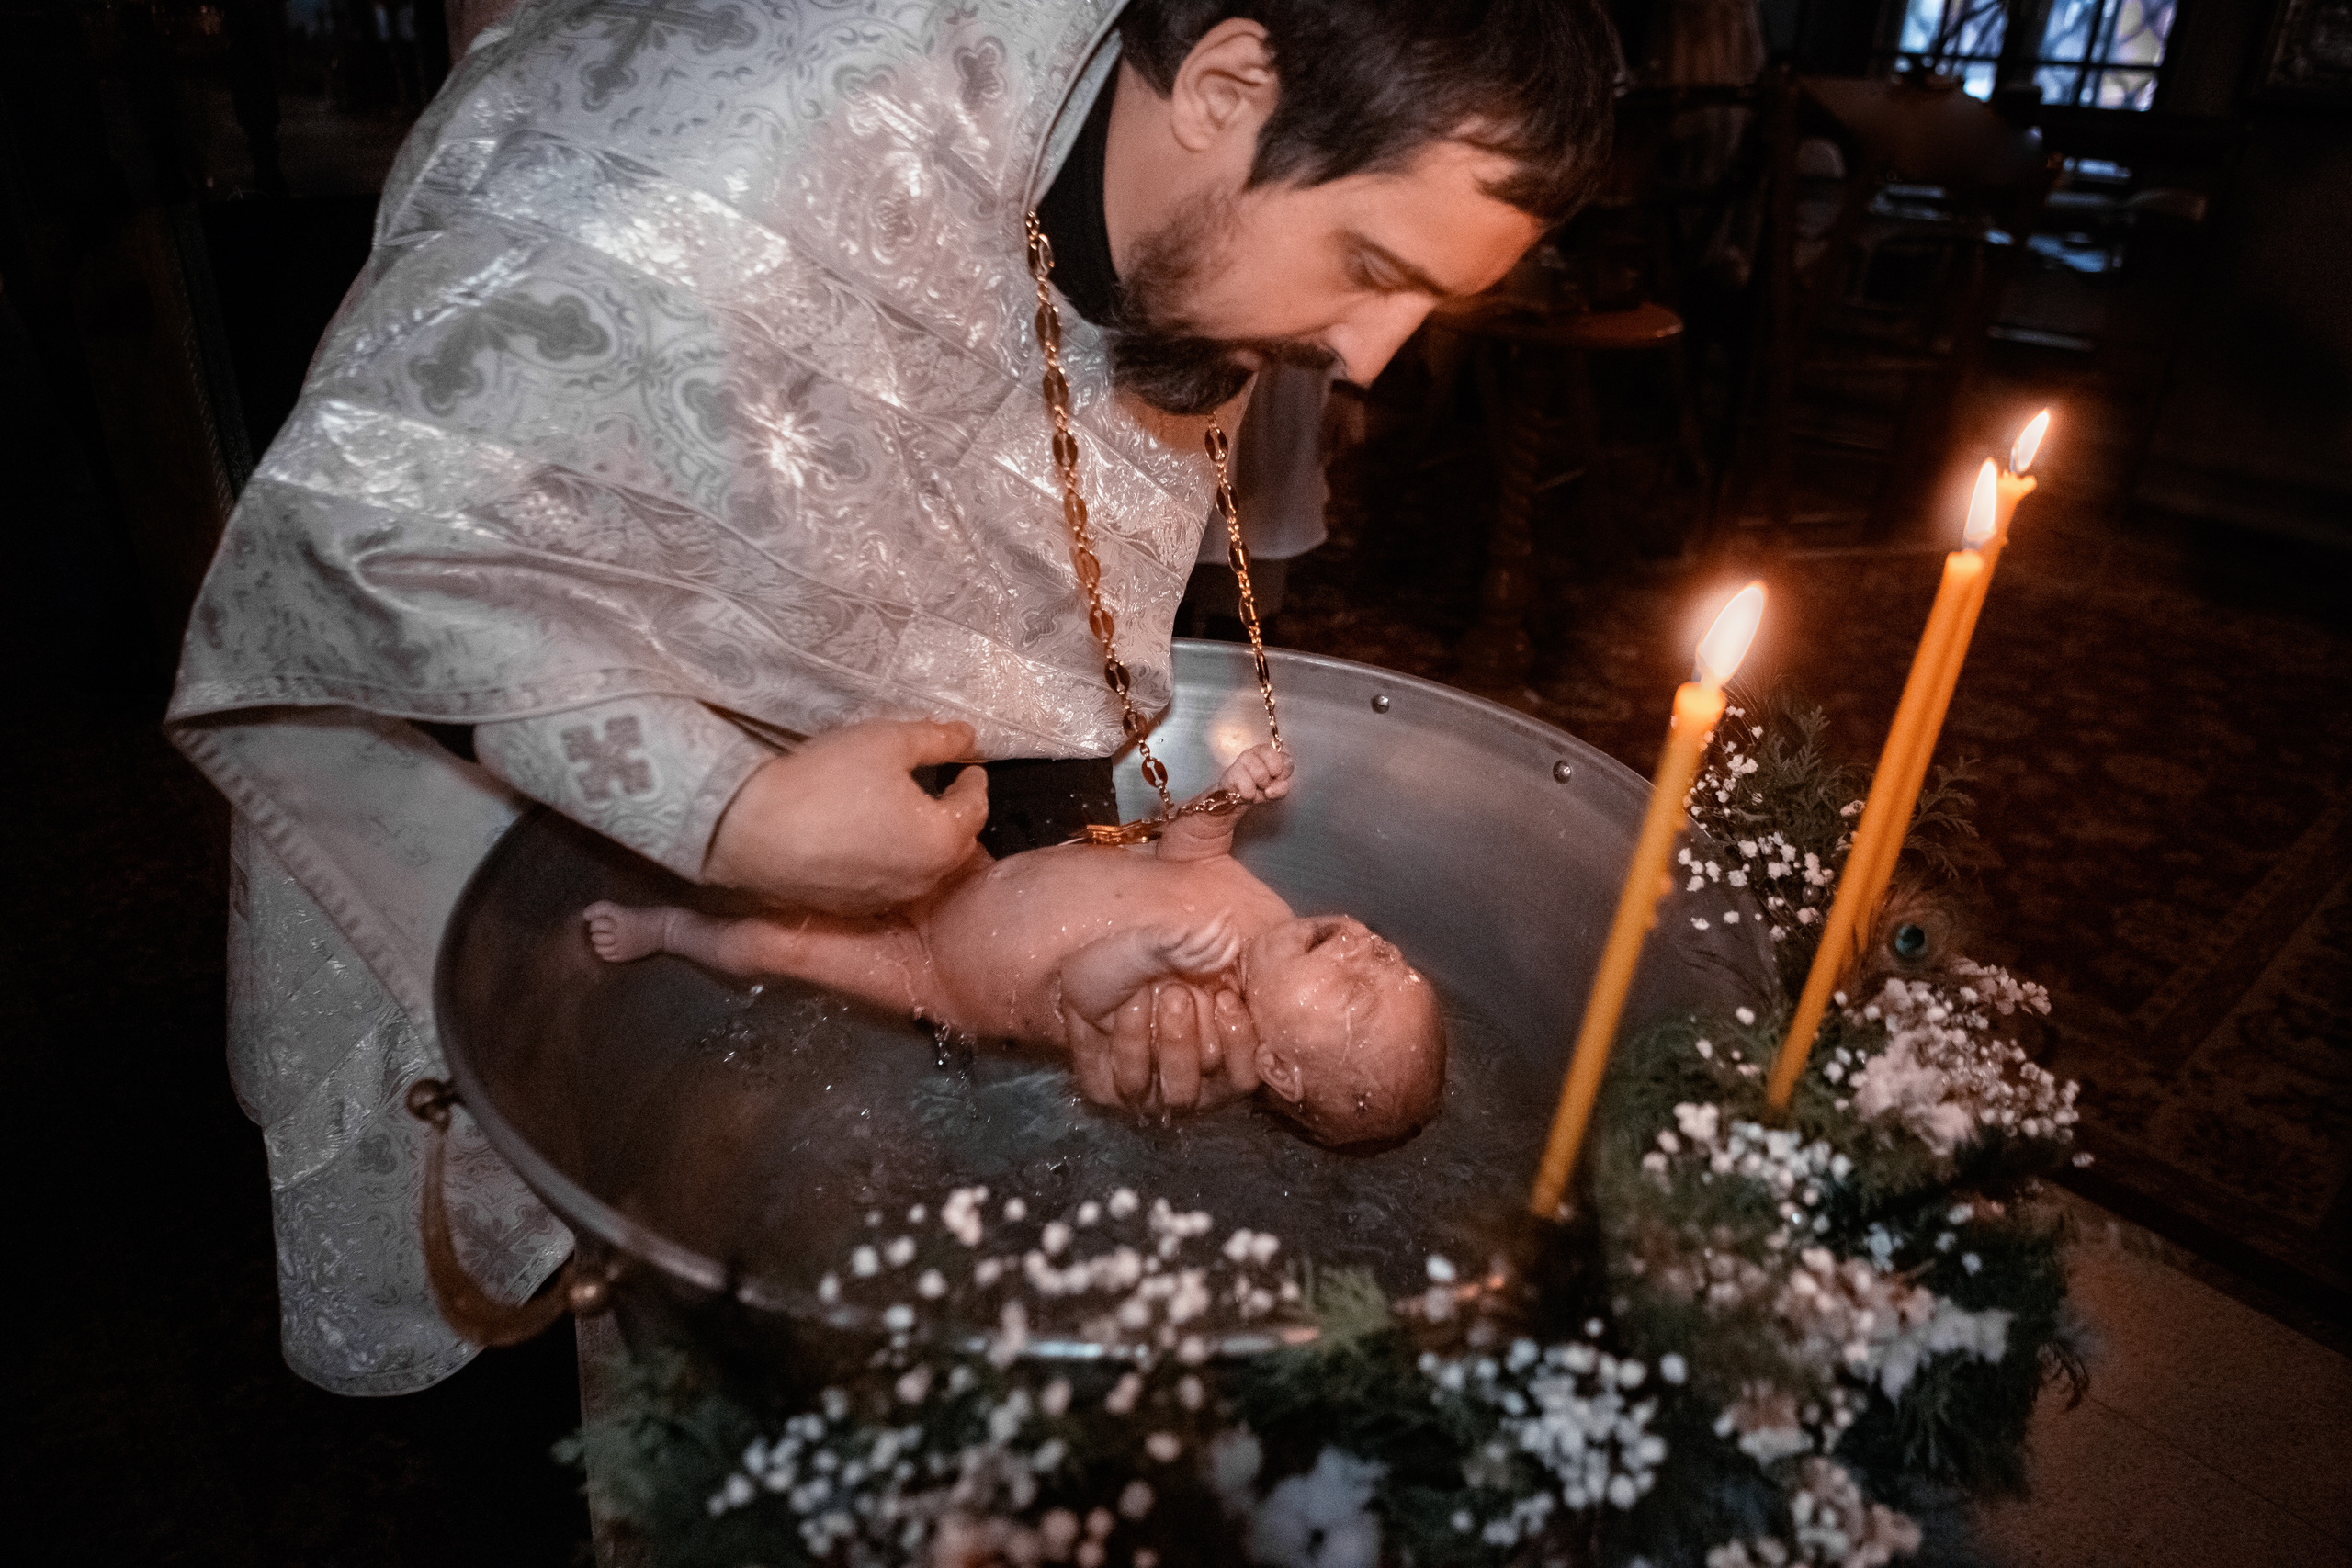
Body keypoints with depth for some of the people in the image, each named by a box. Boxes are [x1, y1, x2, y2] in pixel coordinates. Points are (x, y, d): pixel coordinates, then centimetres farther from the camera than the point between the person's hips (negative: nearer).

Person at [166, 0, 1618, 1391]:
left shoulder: (1200, 232, -15)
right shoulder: (784, 151, -40)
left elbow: (1068, 593, -4)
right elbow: (369, 499, -32)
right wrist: (732, 813, -40)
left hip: (803, 701, 6)